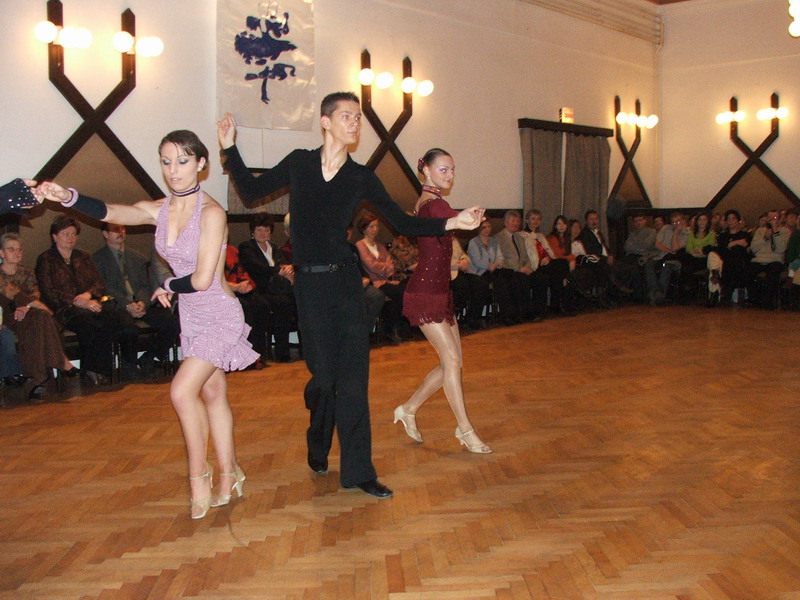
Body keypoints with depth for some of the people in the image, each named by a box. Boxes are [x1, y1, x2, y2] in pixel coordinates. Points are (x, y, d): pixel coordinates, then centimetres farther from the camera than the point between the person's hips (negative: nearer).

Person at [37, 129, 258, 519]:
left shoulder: (211, 212, -17)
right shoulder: (158, 211, 2)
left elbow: (201, 279, -20)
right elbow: (109, 212, -15)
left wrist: (167, 287, -2)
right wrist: (67, 197, -32)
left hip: (219, 316, -7)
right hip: (191, 316, 7)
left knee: (182, 390, -14)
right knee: (212, 393, 13)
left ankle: (199, 476, 4)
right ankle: (229, 478, 23)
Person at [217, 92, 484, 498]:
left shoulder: (360, 177, 4)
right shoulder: (299, 163, 4)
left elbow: (403, 223, 4)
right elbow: (251, 192, 12)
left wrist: (451, 223, -7)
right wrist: (229, 148, 6)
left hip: (346, 281, 1)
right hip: (309, 283, -1)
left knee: (353, 378, -1)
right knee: (325, 375, -1)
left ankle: (358, 472, 8)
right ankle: (318, 448, 30)